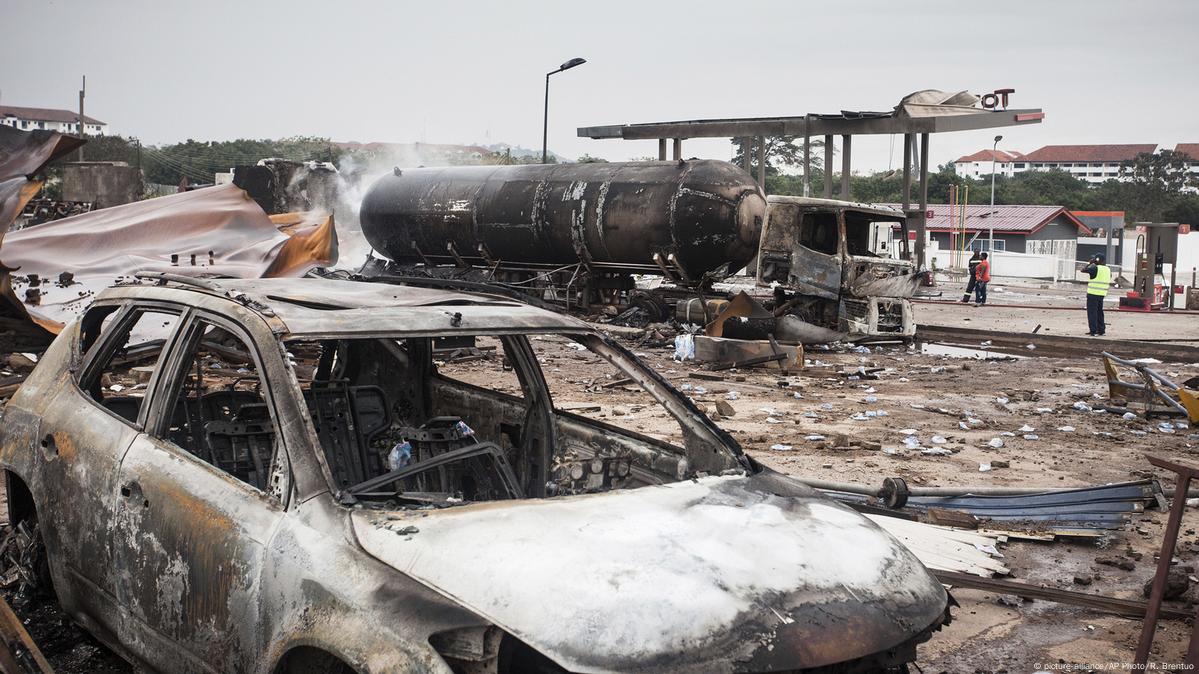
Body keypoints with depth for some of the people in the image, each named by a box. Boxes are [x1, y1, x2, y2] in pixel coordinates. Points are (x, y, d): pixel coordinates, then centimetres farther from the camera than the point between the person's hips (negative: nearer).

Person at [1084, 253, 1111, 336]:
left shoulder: (1095, 268, -14)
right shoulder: (1108, 269, 7)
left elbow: (1083, 270, -9)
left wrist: (1090, 263, 6)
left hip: (1093, 293, -7)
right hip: (1102, 294, 7)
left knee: (1092, 312, -2)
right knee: (1099, 312, 17)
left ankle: (1093, 331, -6)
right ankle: (1101, 330, 21)